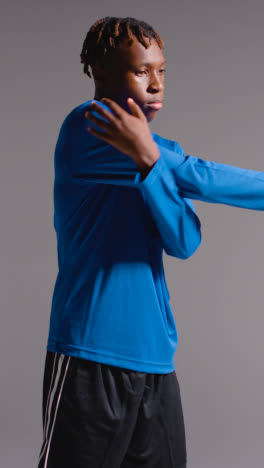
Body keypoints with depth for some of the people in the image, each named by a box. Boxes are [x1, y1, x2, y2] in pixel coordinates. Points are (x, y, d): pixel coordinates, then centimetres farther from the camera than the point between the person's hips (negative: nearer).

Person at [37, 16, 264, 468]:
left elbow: (184, 242, -4)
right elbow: (194, 178, -15)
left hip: (155, 359, 7)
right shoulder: (87, 129, -7)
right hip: (92, 355, -6)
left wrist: (147, 162, -18)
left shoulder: (165, 150, 13)